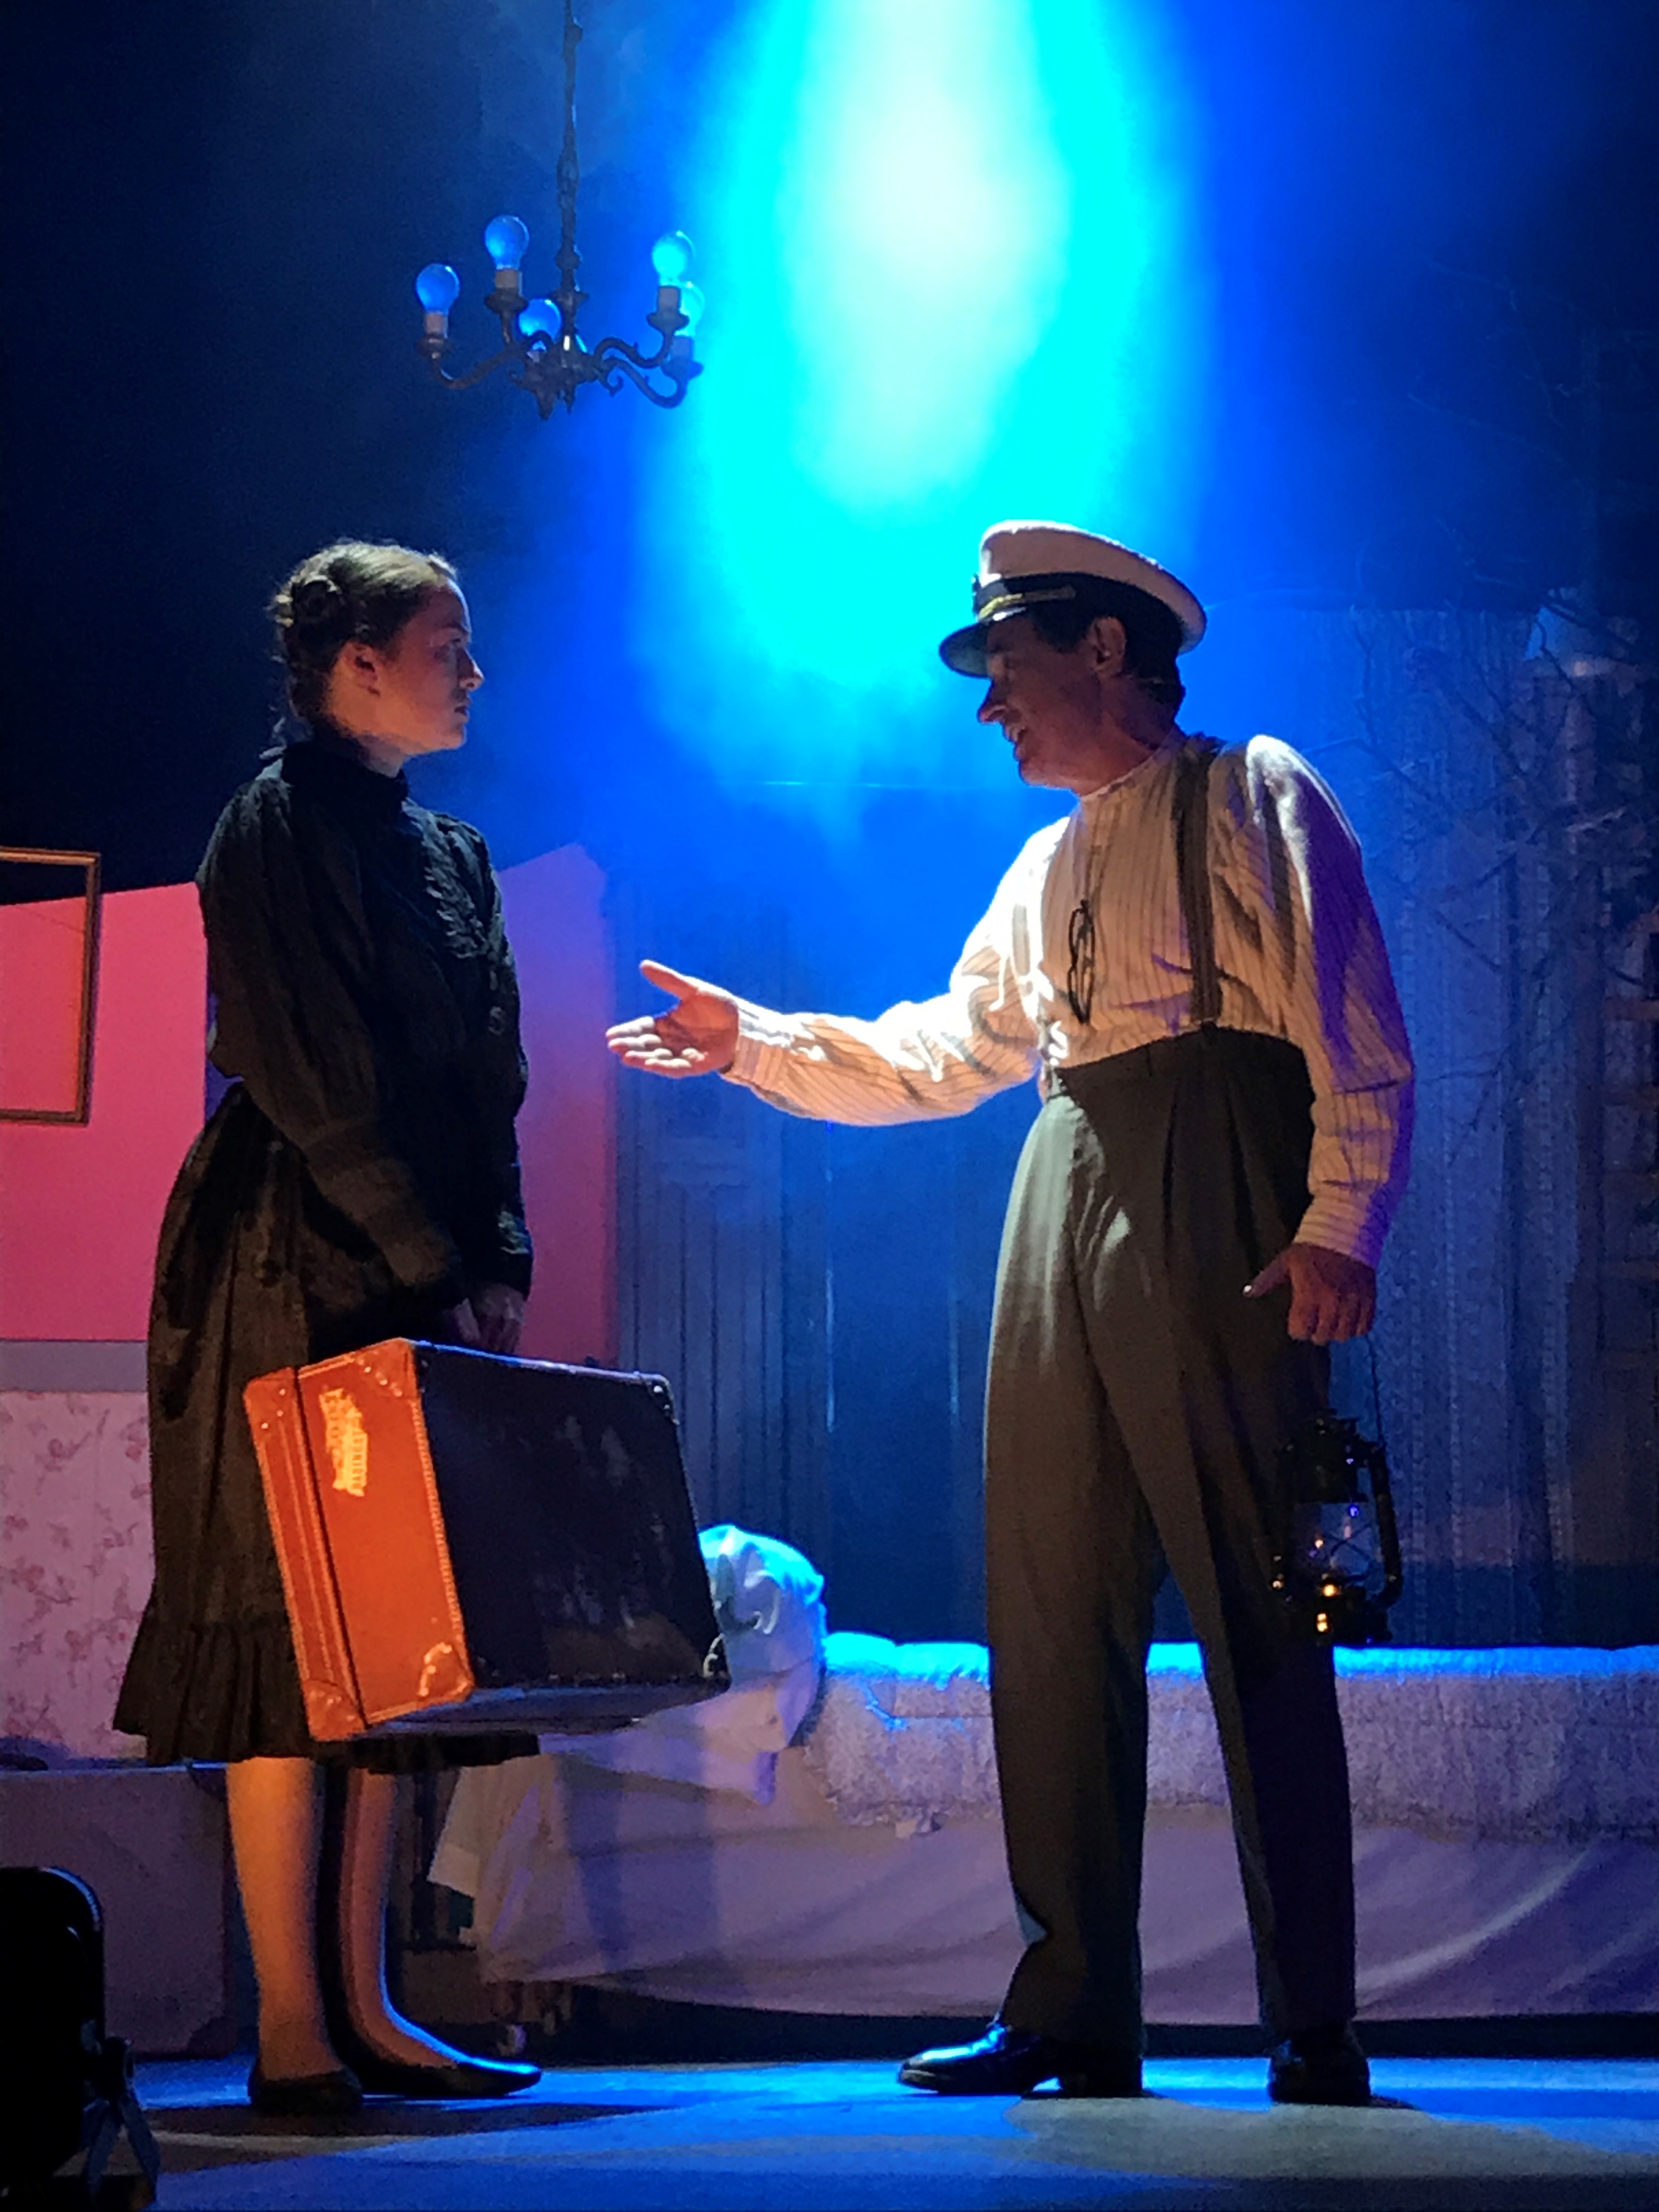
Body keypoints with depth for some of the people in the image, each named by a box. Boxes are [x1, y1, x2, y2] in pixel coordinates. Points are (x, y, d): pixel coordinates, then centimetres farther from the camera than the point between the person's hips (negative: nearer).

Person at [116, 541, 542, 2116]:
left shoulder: (445, 852, 19)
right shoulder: (280, 827, -6)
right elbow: (308, 1079, -14)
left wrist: (499, 1263, 5)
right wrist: (430, 1265, -15)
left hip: (422, 1288, 8)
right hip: (297, 1274, -8)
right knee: (292, 1625, -8)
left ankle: (362, 2009, 8)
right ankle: (291, 2031, -8)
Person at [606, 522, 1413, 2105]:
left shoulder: (1255, 799, 2)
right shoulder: (1046, 871, 25)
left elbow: (1359, 1047, -6)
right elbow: (943, 1062, 26)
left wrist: (1339, 1230, -17)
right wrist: (754, 1043, 17)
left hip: (1219, 1212, -8)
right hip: (1065, 1204, 8)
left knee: (1254, 1615, -9)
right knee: (1052, 1616, 4)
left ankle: (1315, 2032, -7)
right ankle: (1075, 2013, 8)